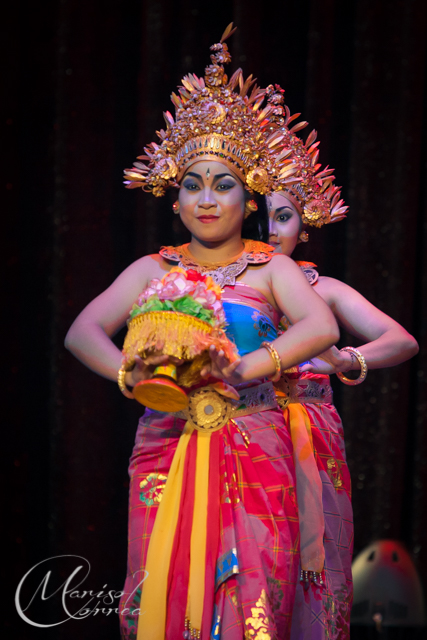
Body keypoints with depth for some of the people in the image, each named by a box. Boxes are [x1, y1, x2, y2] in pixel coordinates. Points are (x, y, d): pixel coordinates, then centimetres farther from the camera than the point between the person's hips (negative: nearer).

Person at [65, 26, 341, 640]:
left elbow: (321, 327, -11)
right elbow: (82, 330, 2)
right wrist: (129, 374, -19)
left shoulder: (270, 268, 6)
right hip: (167, 449, 2)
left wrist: (241, 370, -23)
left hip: (253, 454, -1)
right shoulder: (153, 270, 12)